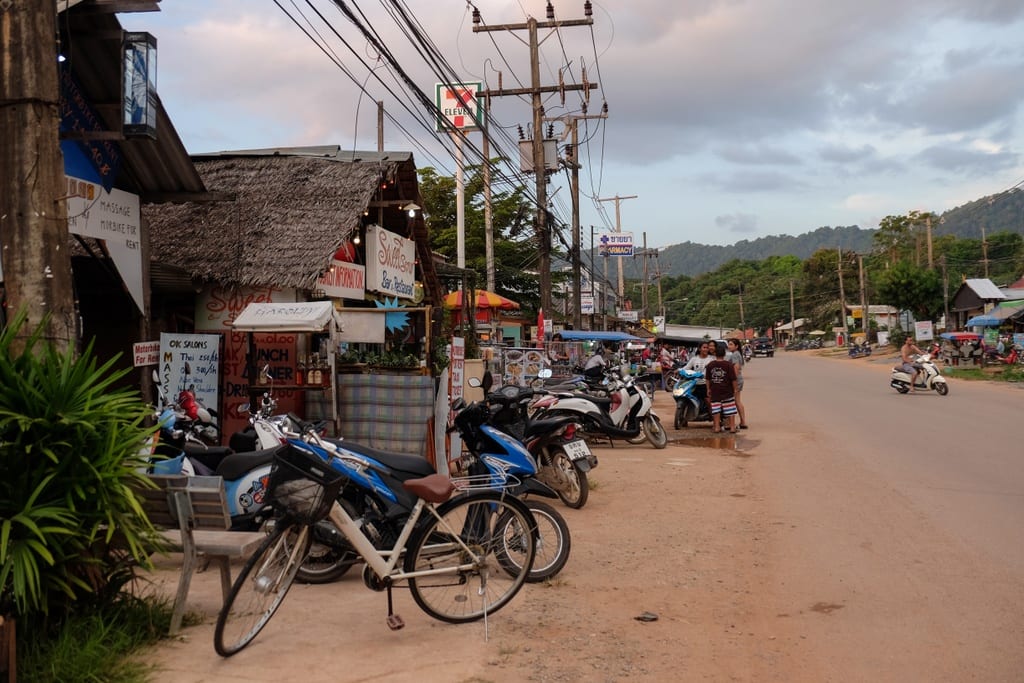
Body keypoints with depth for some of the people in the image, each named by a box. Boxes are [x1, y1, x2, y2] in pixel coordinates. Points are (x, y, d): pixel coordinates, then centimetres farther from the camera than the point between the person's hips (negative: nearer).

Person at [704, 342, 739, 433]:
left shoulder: (710, 365, -1)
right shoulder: (729, 365, -10)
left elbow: (707, 379, 6)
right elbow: (733, 379, -9)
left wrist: (709, 389, 16)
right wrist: (735, 389, 2)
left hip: (715, 391, 2)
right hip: (727, 391, -2)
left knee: (716, 410, 8)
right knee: (730, 411, 5)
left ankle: (716, 427, 9)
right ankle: (732, 427, 7)